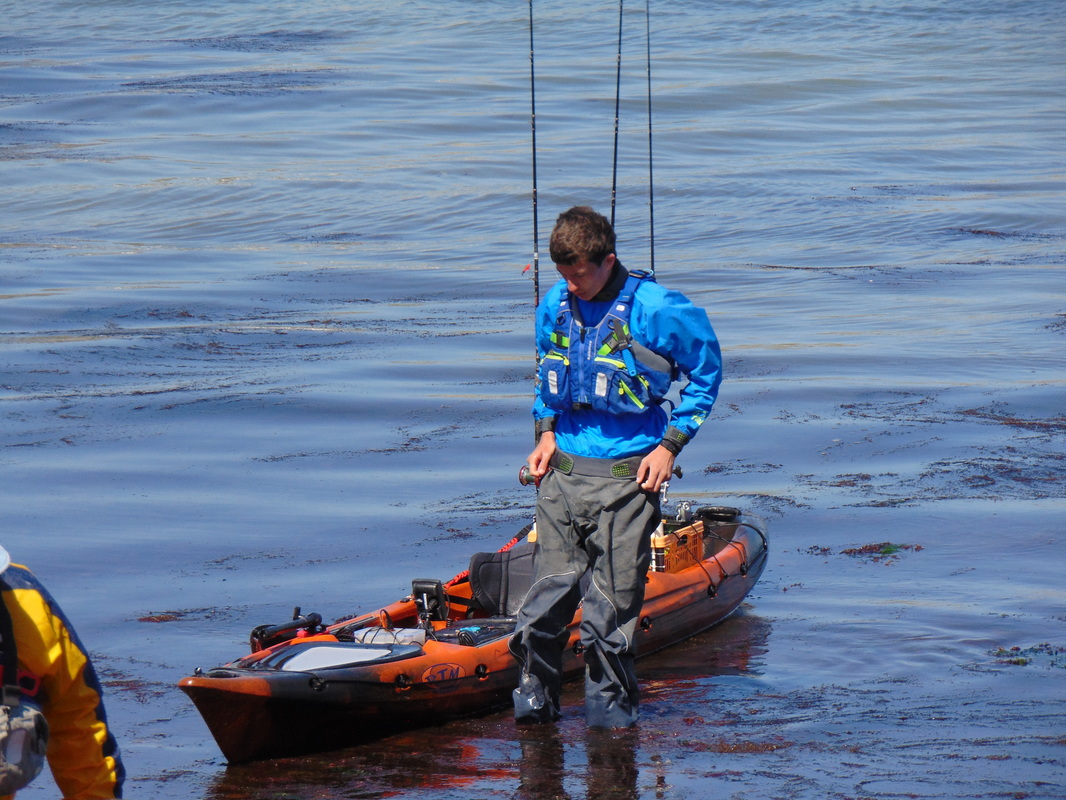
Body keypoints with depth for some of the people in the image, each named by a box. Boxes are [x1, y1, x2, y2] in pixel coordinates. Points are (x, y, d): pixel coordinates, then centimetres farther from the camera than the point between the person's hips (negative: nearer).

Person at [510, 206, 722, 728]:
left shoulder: (656, 310, -9)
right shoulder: (555, 305, 5)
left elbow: (707, 374, 1)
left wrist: (670, 446, -4)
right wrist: (547, 433, 12)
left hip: (626, 471, -4)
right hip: (564, 468, 4)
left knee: (613, 595, -3)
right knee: (550, 584, 1)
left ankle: (610, 700, 9)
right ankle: (535, 692, 12)